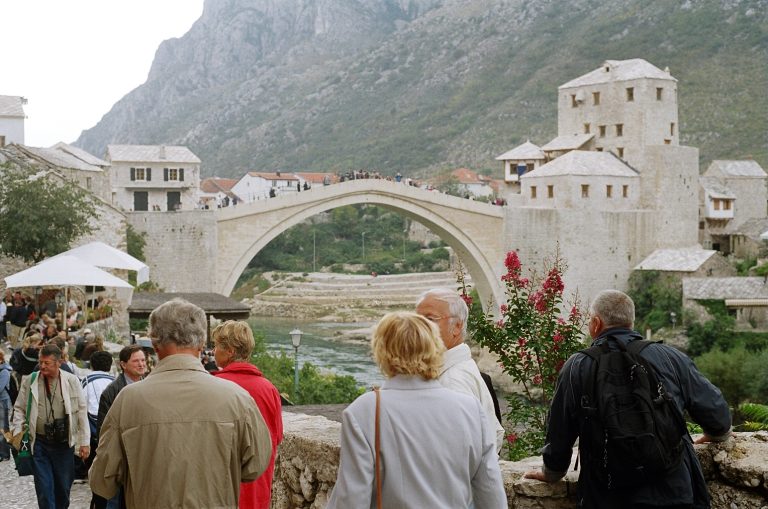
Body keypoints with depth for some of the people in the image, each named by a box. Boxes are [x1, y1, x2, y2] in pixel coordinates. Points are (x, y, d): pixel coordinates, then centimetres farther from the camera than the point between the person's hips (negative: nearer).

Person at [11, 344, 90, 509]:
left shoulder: (72, 381, -3)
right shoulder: (29, 381, 1)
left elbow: (82, 412, 0)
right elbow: (19, 409, 11)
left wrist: (85, 442, -1)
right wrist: (17, 432, -3)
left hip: (64, 444, 0)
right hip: (39, 443, 0)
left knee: (63, 488, 11)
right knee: (44, 489, -3)